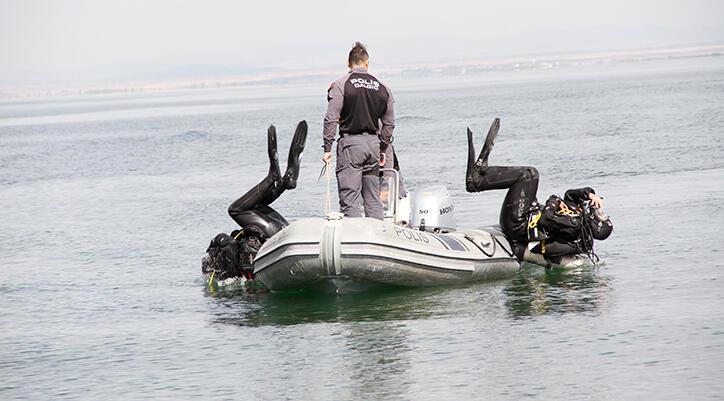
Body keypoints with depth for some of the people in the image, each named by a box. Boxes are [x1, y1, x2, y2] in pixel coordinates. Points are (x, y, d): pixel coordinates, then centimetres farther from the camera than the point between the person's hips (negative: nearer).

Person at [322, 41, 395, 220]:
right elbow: (389, 123, 14)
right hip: (373, 142, 5)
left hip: (351, 142, -5)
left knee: (349, 198, -5)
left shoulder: (341, 85, -4)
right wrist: (382, 150, 23)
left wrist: (328, 148, -6)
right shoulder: (381, 87, 10)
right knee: (373, 199, 13)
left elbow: (331, 118, -9)